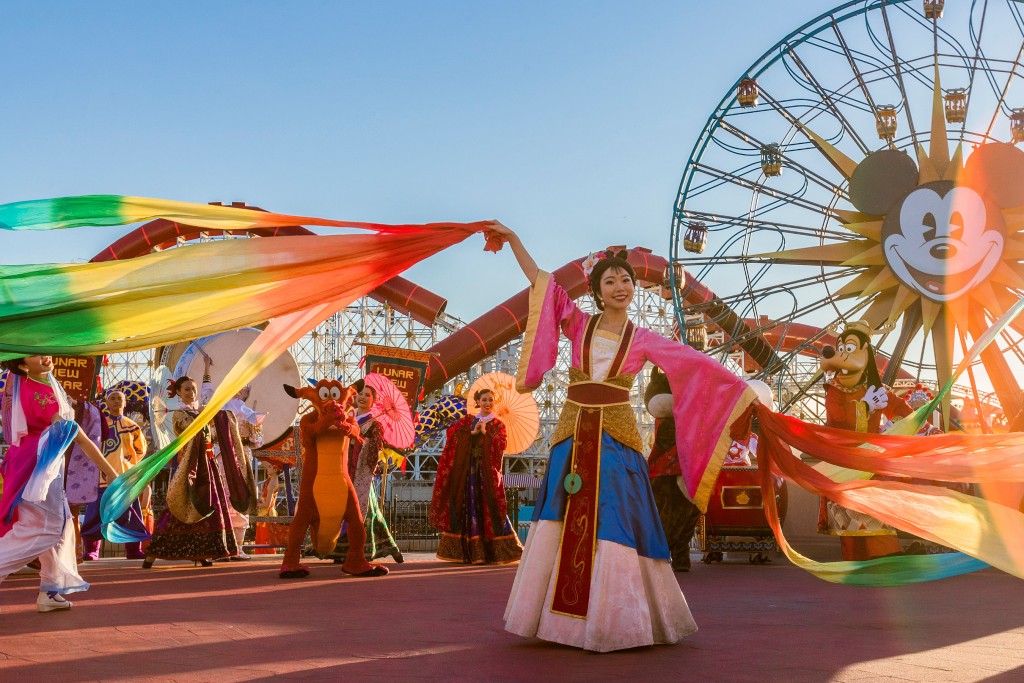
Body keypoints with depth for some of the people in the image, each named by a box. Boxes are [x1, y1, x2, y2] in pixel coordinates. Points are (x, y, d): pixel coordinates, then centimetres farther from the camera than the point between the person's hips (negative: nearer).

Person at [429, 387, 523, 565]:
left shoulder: (497, 425, 9)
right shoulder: (468, 421, 14)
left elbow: (500, 444, -7)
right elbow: (452, 431, -2)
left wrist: (484, 431, -11)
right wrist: (472, 432, -13)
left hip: (487, 471, -2)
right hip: (468, 470, 2)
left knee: (487, 507, -8)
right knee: (467, 507, -1)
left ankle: (491, 552, -5)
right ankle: (468, 551, 3)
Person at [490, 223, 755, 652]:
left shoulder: (643, 340, 4)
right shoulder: (580, 325, 7)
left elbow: (699, 367, 2)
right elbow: (540, 280, 6)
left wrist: (745, 392, 0)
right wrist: (513, 239, 2)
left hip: (616, 440, -2)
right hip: (572, 439, 2)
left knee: (612, 529, -5)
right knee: (564, 528, 2)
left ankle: (616, 619, 4)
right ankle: (562, 615, 11)